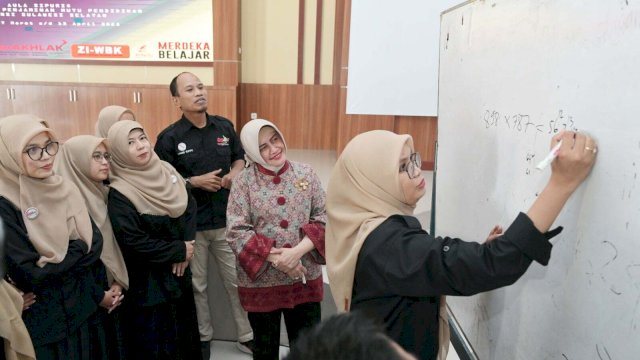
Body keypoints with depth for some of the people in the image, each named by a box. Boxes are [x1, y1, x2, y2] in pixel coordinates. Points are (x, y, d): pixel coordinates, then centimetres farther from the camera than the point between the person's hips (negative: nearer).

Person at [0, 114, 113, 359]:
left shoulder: (64, 189, 0)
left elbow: (95, 241, -2)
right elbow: (28, 274, -20)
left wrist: (52, 265, -13)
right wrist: (78, 250, -12)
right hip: (42, 322, -5)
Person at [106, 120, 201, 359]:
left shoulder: (166, 171, 1)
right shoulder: (119, 194, -18)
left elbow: (190, 206, 2)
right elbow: (134, 242, -22)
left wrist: (187, 246, -11)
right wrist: (179, 250, -15)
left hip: (179, 273, 6)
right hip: (148, 283, -6)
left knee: (184, 332, 20)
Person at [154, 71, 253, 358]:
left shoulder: (224, 126, 2)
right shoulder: (169, 137, -9)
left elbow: (239, 157, 16)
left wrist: (235, 173, -6)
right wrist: (195, 182, -18)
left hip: (226, 219, 3)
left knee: (238, 280, 12)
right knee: (196, 285, 15)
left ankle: (247, 336, 30)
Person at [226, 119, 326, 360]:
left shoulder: (306, 174, -1)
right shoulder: (243, 181, -7)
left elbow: (323, 218, -3)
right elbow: (236, 232, -12)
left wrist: (298, 251, -17)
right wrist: (275, 258, -19)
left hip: (305, 278, 2)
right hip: (260, 281, -1)